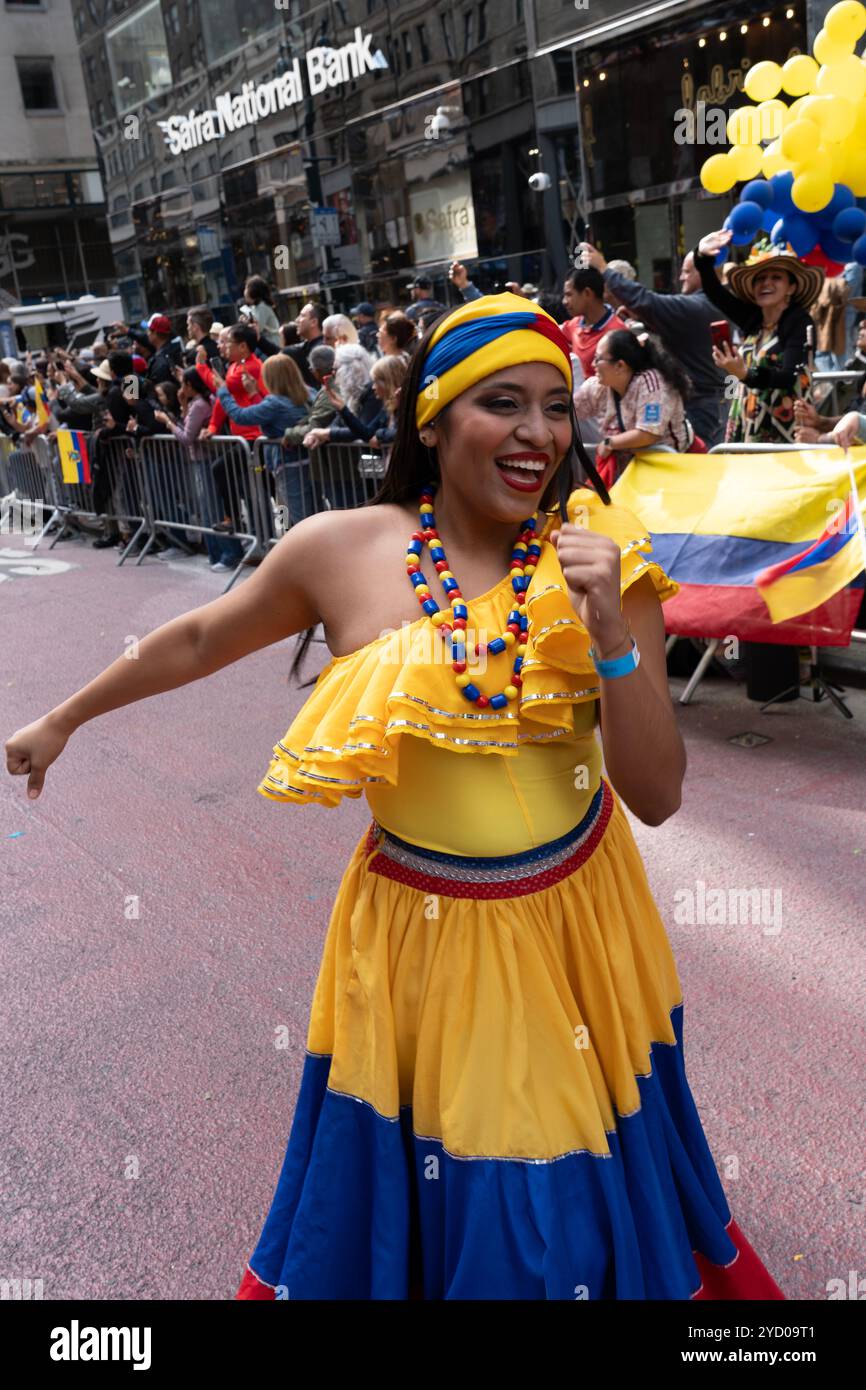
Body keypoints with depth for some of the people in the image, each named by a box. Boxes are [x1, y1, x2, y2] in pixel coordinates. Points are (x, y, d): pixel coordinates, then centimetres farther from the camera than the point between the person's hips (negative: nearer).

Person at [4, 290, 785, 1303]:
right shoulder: (340, 552, -13)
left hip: (577, 915, 1)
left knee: (585, 1169, 21)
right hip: (421, 928, -1)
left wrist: (610, 632, -27)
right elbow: (198, 640, 5)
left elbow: (658, 795, -13)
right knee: (417, 1173, 17)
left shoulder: (601, 556, -12)